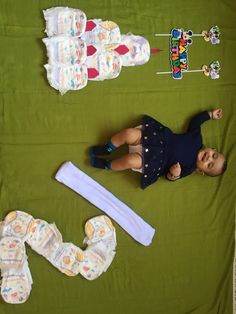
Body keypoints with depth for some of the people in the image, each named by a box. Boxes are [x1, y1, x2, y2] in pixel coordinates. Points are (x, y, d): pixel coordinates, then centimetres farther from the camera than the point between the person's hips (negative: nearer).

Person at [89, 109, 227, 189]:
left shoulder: (189, 168, -6)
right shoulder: (197, 140, 2)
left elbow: (169, 175, -5)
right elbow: (195, 121, 17)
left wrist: (174, 175, -26)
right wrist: (210, 114, 13)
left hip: (154, 160, -4)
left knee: (132, 161, -33)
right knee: (129, 133, -24)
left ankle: (106, 165, -2)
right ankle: (107, 149, 4)